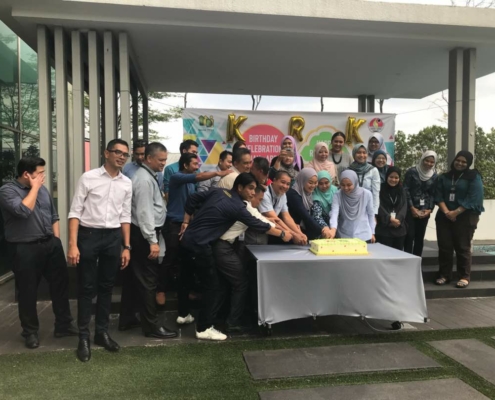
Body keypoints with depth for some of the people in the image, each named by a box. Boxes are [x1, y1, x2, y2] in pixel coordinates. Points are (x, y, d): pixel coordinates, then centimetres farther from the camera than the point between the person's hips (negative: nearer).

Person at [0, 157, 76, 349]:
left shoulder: (42, 189, 11)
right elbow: (23, 211, -26)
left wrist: (56, 240, 9)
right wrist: (34, 187, -15)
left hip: (50, 244, 6)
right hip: (25, 249, -5)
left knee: (61, 284, 9)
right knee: (28, 292, 7)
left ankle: (63, 325, 22)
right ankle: (30, 332, 24)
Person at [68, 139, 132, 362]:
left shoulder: (127, 183, 6)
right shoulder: (88, 178, -6)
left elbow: (125, 216, 10)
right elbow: (75, 212, -7)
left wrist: (127, 247, 6)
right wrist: (72, 245, -14)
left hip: (113, 237, 4)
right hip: (88, 235, -4)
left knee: (106, 287, 13)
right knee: (86, 288, 5)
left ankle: (102, 332, 28)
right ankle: (83, 337, 18)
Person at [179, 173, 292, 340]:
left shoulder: (219, 192, 7)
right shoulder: (236, 207, -14)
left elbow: (192, 199, 10)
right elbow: (258, 225, -6)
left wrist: (186, 222, 15)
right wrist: (283, 234, 5)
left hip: (188, 239, 9)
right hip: (199, 245, -9)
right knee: (212, 285, 2)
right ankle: (204, 328, 10)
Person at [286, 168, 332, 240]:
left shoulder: (309, 193, 6)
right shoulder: (293, 194, -17)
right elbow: (305, 215, -26)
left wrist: (325, 226, -13)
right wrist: (321, 229, -34)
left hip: (305, 230, 7)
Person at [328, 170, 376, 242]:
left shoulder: (366, 194, -8)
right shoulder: (338, 195, -10)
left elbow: (371, 214, 4)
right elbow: (334, 213, -23)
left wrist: (372, 232, 8)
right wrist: (333, 228, -41)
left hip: (364, 236, 0)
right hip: (343, 236, 0)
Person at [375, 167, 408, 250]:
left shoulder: (401, 191, 14)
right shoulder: (381, 189, -1)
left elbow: (404, 206, 3)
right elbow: (379, 206, -9)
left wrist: (398, 219, -14)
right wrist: (389, 219, -20)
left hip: (399, 228, 5)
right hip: (384, 228, -5)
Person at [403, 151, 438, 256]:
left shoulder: (435, 176, 6)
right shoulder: (412, 171, -3)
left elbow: (433, 194, 7)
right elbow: (405, 190, -6)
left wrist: (430, 209, -6)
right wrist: (412, 207, -10)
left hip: (425, 211, 3)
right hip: (410, 209, -3)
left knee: (420, 237, 6)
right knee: (410, 235, -8)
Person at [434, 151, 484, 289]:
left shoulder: (474, 177, -1)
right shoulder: (444, 177, 11)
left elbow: (473, 199, -11)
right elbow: (439, 196, 3)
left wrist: (456, 212, -16)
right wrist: (446, 212, -12)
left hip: (465, 217, -4)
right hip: (444, 217, 4)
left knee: (462, 247, -2)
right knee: (444, 246, 3)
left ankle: (464, 276, 8)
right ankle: (444, 275, 13)